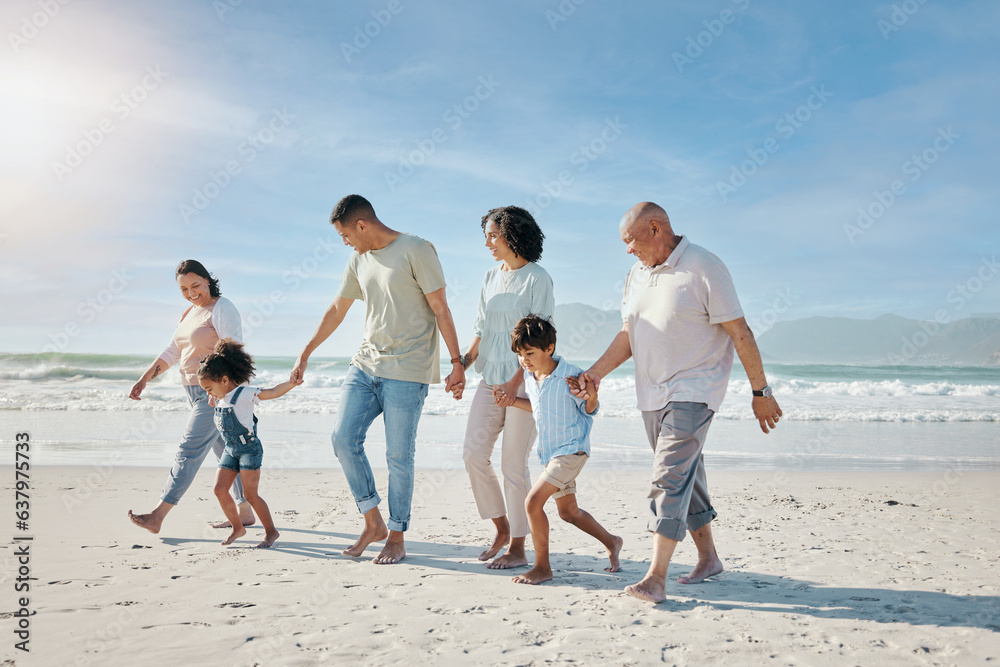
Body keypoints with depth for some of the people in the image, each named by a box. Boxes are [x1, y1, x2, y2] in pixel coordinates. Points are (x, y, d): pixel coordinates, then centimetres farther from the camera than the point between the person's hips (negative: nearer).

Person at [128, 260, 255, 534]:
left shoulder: (222, 308, -11)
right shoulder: (189, 314, 17)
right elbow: (171, 353, 19)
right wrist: (144, 379, 10)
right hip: (196, 392, 9)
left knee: (190, 449, -10)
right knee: (227, 452, 11)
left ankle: (157, 516, -11)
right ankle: (245, 513, 17)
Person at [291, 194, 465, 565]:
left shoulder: (416, 250, -8)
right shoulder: (359, 259, 14)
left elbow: (441, 310, -9)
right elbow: (337, 310, 23)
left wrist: (457, 363, -11)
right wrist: (306, 353, 27)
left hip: (407, 371, -7)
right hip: (366, 364, 7)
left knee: (398, 456, -2)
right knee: (343, 438, -2)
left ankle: (396, 537, 13)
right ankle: (373, 522, 12)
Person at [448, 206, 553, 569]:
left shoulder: (537, 279, -8)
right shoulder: (491, 277, 12)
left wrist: (515, 381, -20)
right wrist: (462, 366, 3)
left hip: (525, 380, -7)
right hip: (491, 379, 7)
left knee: (513, 463, -2)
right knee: (474, 453, 1)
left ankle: (518, 548, 12)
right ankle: (502, 528, 20)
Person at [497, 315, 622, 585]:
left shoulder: (570, 375, -19)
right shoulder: (529, 375, 1)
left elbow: (588, 410, -8)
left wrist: (592, 397, -29)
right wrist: (513, 401, 7)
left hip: (572, 449, -8)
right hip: (550, 451, 8)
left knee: (533, 501, -18)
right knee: (568, 512, 19)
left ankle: (542, 567, -4)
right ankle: (611, 542, 42)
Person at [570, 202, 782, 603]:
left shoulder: (704, 268, -11)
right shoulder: (636, 275, 11)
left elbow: (740, 334, -10)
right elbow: (628, 336, 14)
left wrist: (760, 392, -8)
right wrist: (595, 374, 2)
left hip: (694, 390, -7)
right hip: (652, 394, 7)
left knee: (671, 476, -15)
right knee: (684, 476, 14)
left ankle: (656, 577, -13)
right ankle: (708, 558, 29)